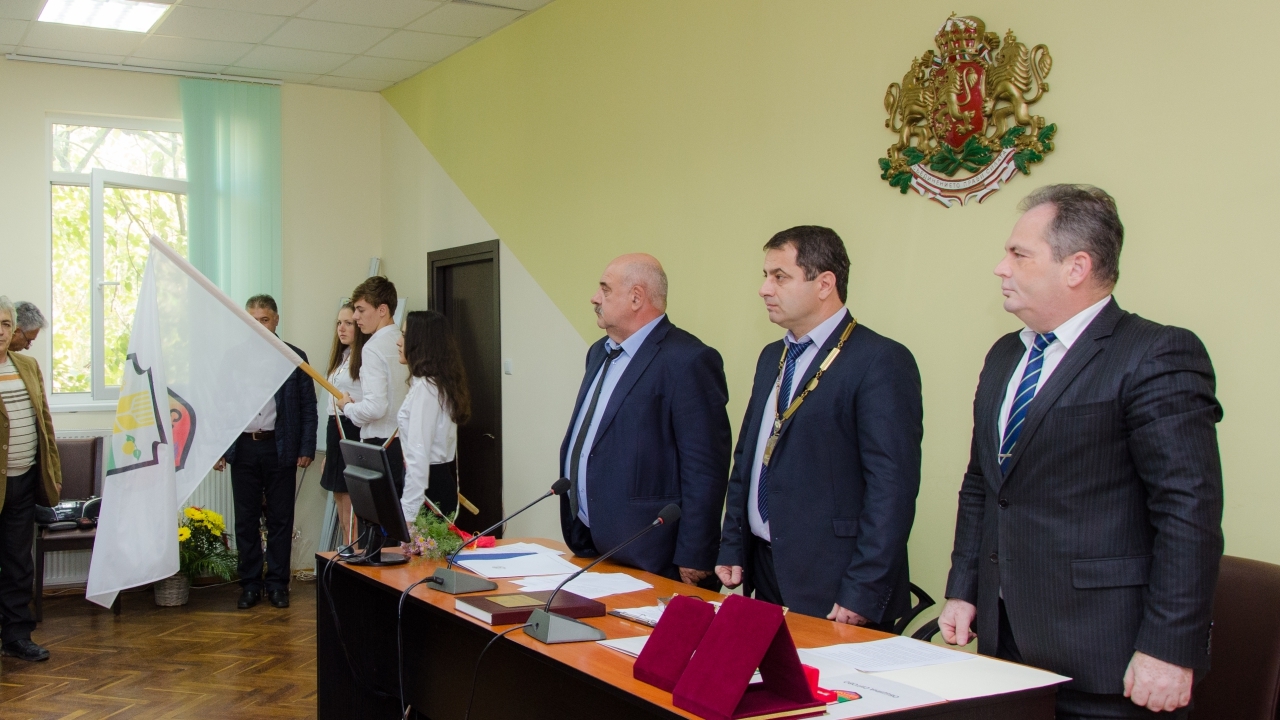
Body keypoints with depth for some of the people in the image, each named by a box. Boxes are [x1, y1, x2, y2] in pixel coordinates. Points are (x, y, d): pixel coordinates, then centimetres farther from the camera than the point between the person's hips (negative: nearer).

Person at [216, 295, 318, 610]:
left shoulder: (295, 358, 3)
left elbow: (308, 407, 3)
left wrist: (307, 448, -4)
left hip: (280, 449, -1)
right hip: (243, 447, 2)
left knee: (280, 519, 4)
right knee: (246, 520, 7)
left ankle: (277, 584, 13)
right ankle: (250, 584, 16)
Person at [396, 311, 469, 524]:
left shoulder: (424, 387, -16)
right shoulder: (443, 383, 12)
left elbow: (418, 456, -22)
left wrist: (407, 514, -24)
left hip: (427, 484, -9)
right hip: (445, 479, 9)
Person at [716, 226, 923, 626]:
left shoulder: (881, 361, -13)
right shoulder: (772, 357, 13)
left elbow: (892, 487, -18)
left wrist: (862, 594, -20)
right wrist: (732, 550, 10)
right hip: (766, 573, 7)